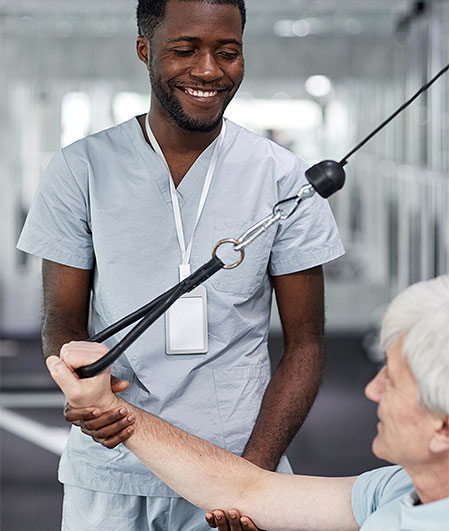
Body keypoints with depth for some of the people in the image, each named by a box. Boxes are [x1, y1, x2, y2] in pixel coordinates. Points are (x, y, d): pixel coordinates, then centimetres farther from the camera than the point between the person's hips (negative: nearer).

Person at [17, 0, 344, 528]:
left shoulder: (283, 178, -4)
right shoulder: (80, 169, -3)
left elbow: (304, 343, -2)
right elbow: (61, 324, 0)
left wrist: (254, 470, -14)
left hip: (239, 461, 0)